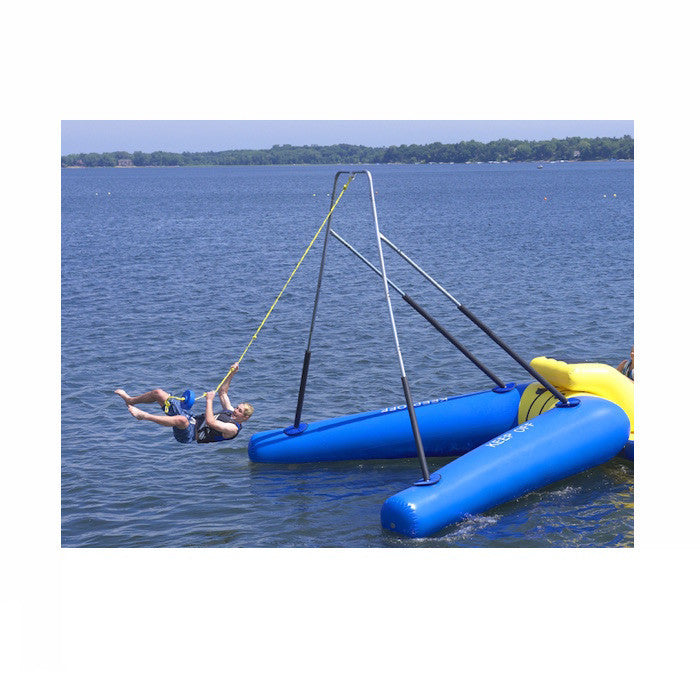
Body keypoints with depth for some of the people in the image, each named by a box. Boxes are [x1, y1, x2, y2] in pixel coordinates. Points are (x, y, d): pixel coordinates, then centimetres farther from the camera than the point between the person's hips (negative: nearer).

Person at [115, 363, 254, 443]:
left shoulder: (233, 428, -16)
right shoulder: (231, 412, 13)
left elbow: (210, 421, -29)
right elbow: (222, 392, 22)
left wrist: (209, 400, -21)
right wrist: (231, 374, 13)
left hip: (191, 434, -10)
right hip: (192, 419, 10)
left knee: (181, 420, -48)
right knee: (158, 393, 6)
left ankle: (143, 416, -39)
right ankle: (130, 400, 25)